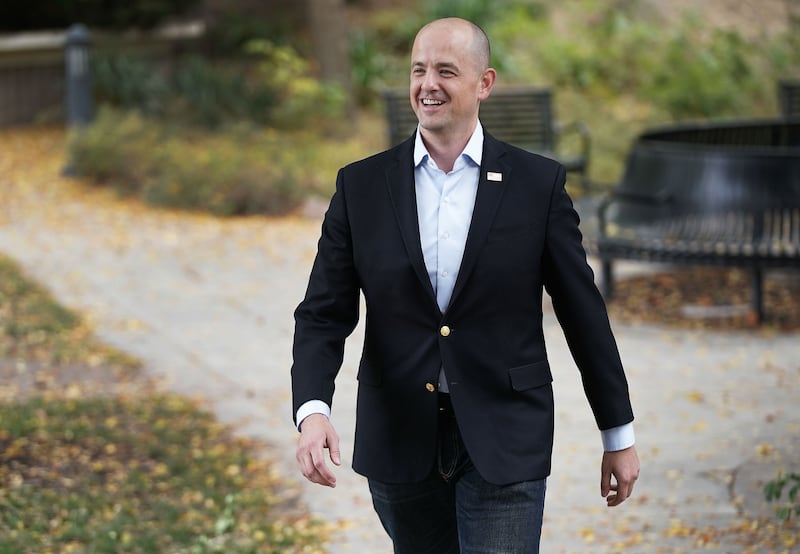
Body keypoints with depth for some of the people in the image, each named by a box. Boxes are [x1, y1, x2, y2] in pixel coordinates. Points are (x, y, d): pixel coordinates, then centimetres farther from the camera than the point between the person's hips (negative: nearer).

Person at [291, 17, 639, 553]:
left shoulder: (538, 183, -2)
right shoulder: (362, 186, 2)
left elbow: (583, 312, 2)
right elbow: (324, 315, -1)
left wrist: (619, 435, 6)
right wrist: (312, 412, -19)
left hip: (504, 445, -2)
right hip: (399, 442, 2)